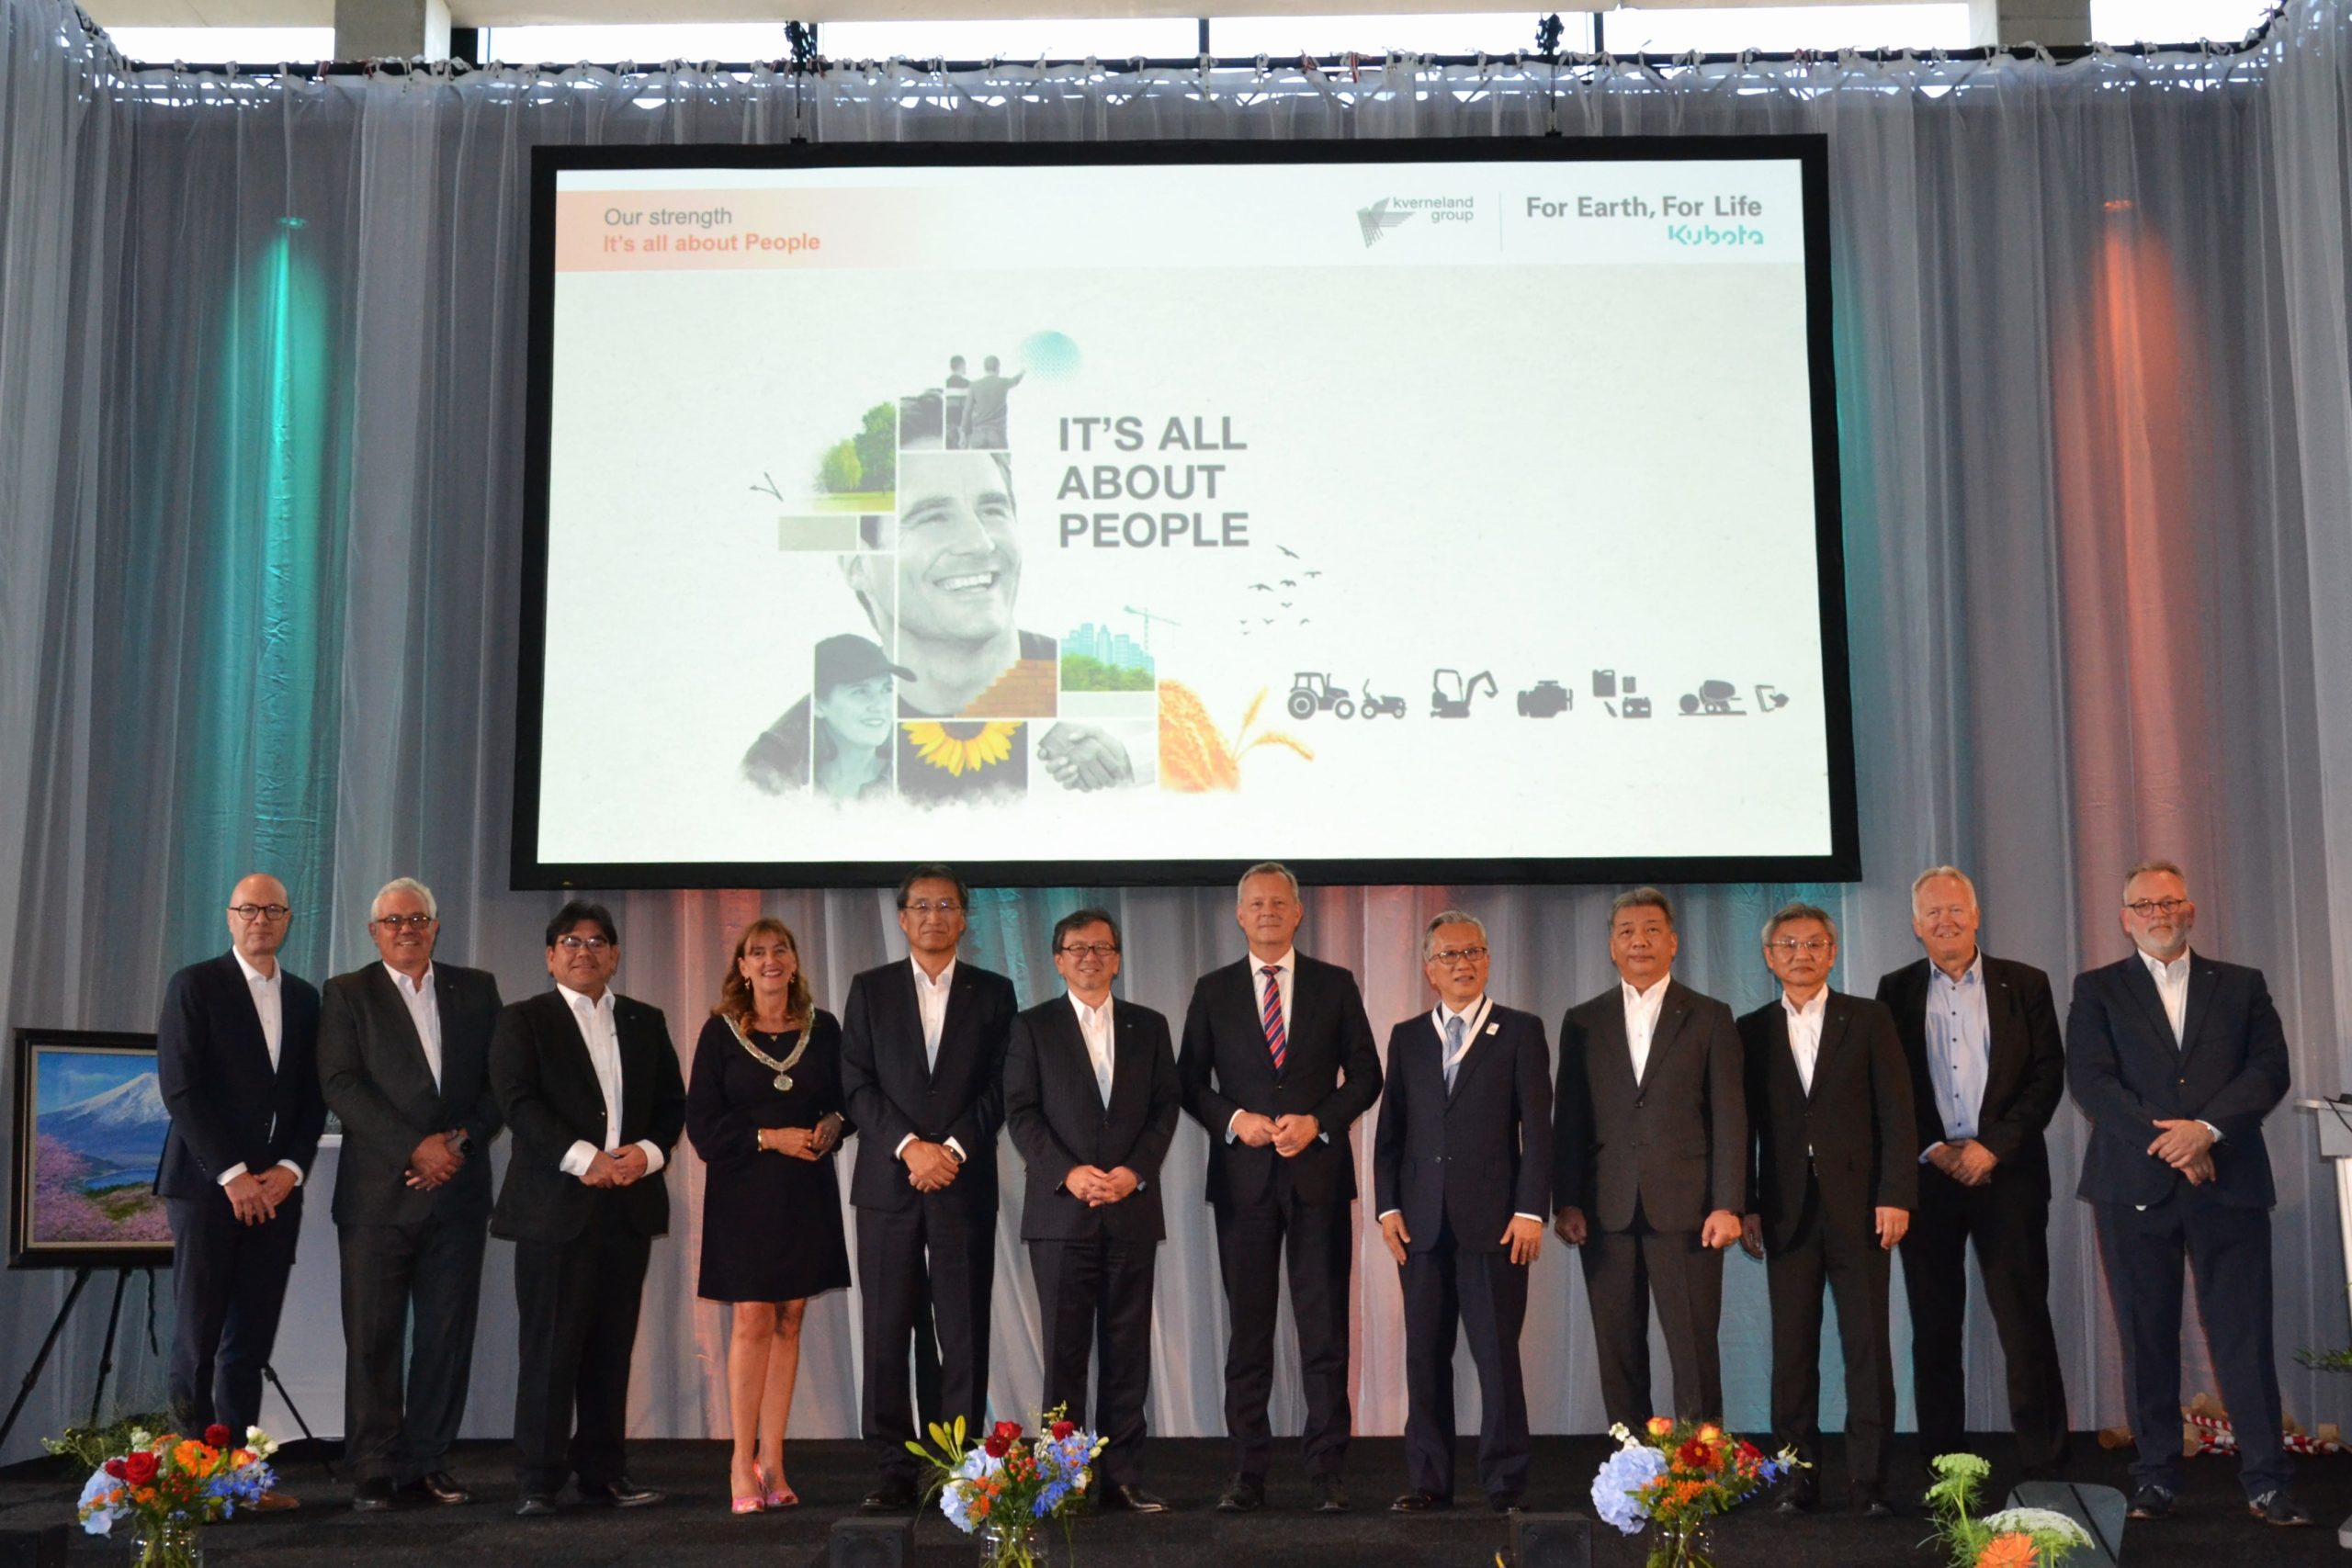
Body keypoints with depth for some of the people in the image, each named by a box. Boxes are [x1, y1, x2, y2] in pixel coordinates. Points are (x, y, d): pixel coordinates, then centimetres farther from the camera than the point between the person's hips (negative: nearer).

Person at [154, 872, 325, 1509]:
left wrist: (290, 1168, -3)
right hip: (207, 1185, -4)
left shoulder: (304, 998, 14)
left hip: (276, 1189, 4)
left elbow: (314, 1096, 13)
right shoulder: (195, 986, 0)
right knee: (196, 1336, -3)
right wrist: (232, 1174, -12)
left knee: (251, 1340, 4)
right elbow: (180, 1087, -7)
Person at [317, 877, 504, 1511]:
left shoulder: (477, 989, 13)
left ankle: (427, 1460, 13)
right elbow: (341, 1084, -6)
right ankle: (374, 1470, 8)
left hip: (457, 1190, 2)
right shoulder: (347, 994, 6)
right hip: (379, 1192, -2)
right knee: (373, 1338, 0)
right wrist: (415, 1147, -14)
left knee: (447, 1334, 4)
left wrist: (462, 1139, -8)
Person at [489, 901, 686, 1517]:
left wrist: (648, 1153, -6)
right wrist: (585, 1159, -17)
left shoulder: (646, 1022, 16)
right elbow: (519, 1102, -8)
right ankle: (539, 1481, 2)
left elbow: (671, 1103, 14)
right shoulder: (523, 1021, 4)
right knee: (551, 1346, -4)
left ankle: (603, 1469, 16)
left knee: (613, 1345, 7)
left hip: (629, 1205, 4)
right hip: (555, 1206, -4)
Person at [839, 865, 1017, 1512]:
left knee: (964, 1335, 0)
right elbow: (857, 1084, 1)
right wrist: (909, 1145, -11)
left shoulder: (993, 992, 9)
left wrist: (953, 1148, -10)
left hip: (965, 1185, 0)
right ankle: (895, 1472, 7)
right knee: (885, 1334, 0)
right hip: (887, 1185, 0)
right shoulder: (870, 990, 9)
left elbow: (1000, 1088, 2)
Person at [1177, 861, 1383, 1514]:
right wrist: (1234, 1119, -9)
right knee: (1247, 1330, 4)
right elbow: (1190, 1082, 8)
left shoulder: (1336, 985, 7)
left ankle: (1328, 1472, 6)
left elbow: (1365, 1074, 6)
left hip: (1319, 1172, -1)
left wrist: (1316, 1122, -9)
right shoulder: (1213, 991, 9)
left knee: (1325, 1328, 0)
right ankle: (1247, 1472, 9)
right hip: (1243, 1176, 1)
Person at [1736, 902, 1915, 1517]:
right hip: (1787, 1213, 1)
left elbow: (1896, 1114, 1)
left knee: (1868, 1348, -1)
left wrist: (1896, 1195, -8)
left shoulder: (1868, 1020, 6)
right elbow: (1742, 1126, 9)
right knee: (1792, 1352, 3)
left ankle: (1869, 1482, 5)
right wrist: (1745, 1207, 1)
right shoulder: (1752, 1032, 10)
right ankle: (1798, 1479, 10)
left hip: (1858, 1207, -1)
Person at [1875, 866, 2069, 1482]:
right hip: (1926, 1173, 1)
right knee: (1934, 1330, 4)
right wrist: (1932, 1150, -7)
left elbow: (2048, 1074, 0)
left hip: (2006, 1172, -1)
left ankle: (2044, 1470, 3)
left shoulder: (2024, 985, 6)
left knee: (2025, 1324, -3)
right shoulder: (1896, 992, 9)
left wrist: (1993, 1147, -10)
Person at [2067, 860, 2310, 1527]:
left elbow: (2270, 1068, 1)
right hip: (2135, 1186, 0)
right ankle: (2156, 1479, 8)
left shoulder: (2242, 986, 13)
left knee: (2245, 1335, -2)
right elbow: (2090, 1079, -3)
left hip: (2229, 1183, 0)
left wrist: (2206, 1128, -13)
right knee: (2147, 1339, 2)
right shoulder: (2097, 990, 9)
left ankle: (2266, 1483, 2)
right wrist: (2165, 1139, -13)